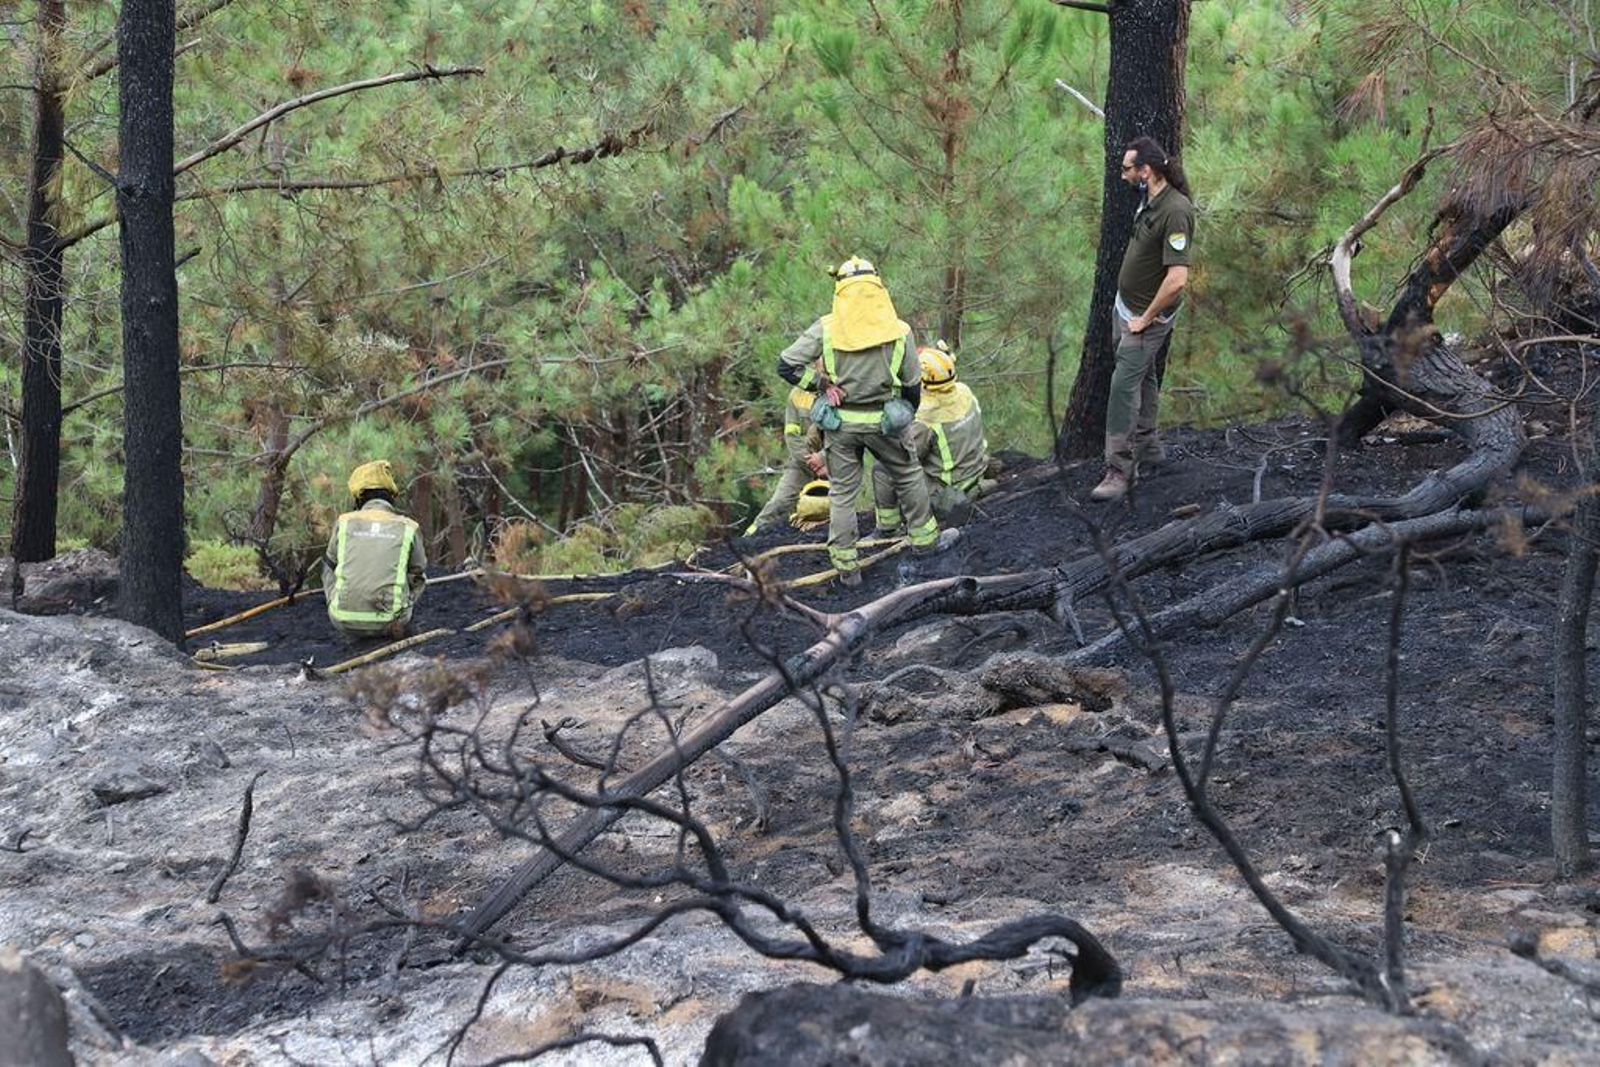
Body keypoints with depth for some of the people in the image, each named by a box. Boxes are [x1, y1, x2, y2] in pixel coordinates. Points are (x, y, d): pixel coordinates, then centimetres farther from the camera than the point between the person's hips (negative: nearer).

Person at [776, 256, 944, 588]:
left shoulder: (826, 329, -11)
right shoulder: (899, 331, -8)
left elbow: (787, 365, -14)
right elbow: (912, 386, 1)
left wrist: (821, 383, -3)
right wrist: (906, 418, 18)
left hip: (840, 423, 0)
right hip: (883, 422, 0)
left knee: (842, 493, 11)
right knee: (908, 477, 25)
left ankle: (846, 568, 10)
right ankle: (924, 539, 36)